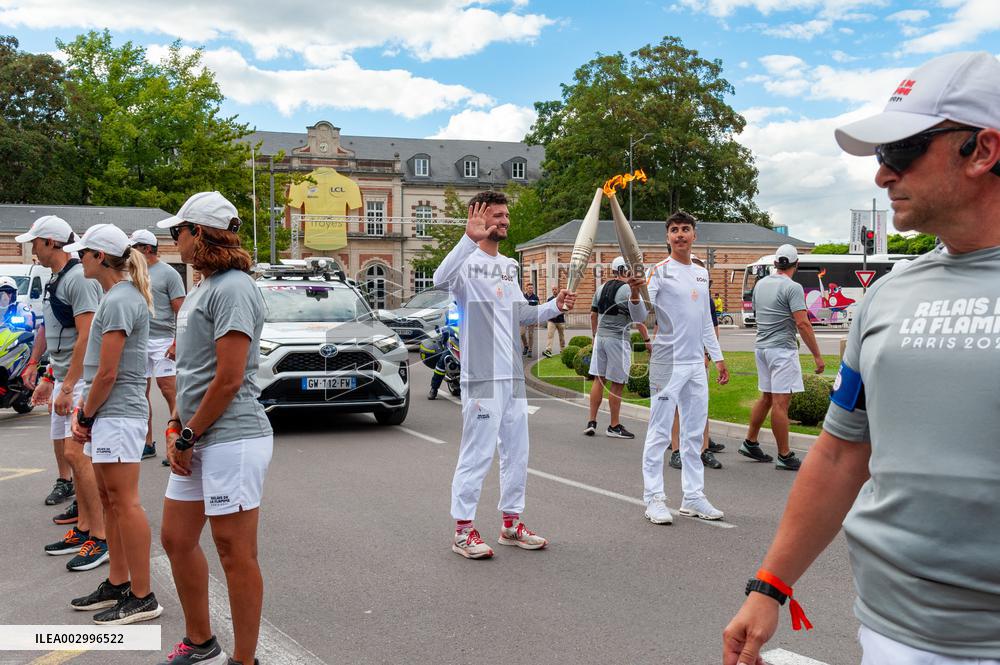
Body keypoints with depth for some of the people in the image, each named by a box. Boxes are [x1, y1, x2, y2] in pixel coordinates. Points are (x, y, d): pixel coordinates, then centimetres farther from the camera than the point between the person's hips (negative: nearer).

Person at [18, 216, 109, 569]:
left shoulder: (79, 278, -15)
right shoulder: (55, 280, 16)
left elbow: (86, 337, -21)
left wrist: (67, 387, -23)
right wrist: (50, 378, 21)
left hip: (81, 379, -10)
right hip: (63, 378, 10)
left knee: (74, 451, -15)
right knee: (64, 447, 12)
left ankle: (100, 537, -11)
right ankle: (83, 528, 20)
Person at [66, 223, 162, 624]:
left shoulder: (119, 301, -16)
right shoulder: (116, 297, 15)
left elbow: (108, 373, -18)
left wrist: (86, 416, -7)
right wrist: (82, 408, 10)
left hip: (117, 415, -10)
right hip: (107, 414, 10)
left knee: (125, 502, -6)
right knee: (109, 500, 15)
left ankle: (142, 598, 1)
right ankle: (118, 584, 26)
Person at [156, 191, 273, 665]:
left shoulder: (233, 288, -15)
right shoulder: (201, 289, 16)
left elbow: (229, 379, -19)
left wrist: (188, 437, -12)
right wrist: (176, 425, 9)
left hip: (232, 440, -10)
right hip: (199, 442, 10)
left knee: (235, 553, -1)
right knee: (176, 539, 17)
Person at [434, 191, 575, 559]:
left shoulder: (509, 266, 16)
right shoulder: (467, 262, -10)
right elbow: (441, 280, -34)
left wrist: (554, 306, 5)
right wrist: (470, 237, -41)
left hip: (513, 375, 8)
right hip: (481, 376, -8)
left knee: (517, 452, 13)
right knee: (477, 453, -4)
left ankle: (512, 523, 25)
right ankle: (463, 530, 7)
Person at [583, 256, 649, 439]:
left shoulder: (601, 288, 10)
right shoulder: (629, 290, -10)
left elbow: (593, 315, 15)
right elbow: (638, 319, -12)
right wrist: (647, 340, -6)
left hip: (600, 336, 7)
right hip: (618, 338, -6)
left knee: (599, 379, 11)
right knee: (617, 383, 1)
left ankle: (591, 422, 12)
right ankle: (614, 426, 7)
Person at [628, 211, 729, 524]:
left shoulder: (702, 273, 13)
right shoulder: (659, 271, -8)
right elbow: (641, 316, -18)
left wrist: (718, 357, 18)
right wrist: (635, 295, -38)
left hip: (696, 364, 7)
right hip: (667, 363, -7)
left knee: (694, 433, 12)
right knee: (659, 433, -3)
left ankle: (693, 497, 20)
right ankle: (654, 498, 5)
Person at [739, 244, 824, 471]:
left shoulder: (760, 284, 10)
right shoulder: (792, 288, -13)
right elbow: (803, 324, -19)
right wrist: (817, 355, -15)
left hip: (761, 347, 8)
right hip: (782, 349, -8)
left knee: (766, 397, 19)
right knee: (781, 402, -6)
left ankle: (750, 443, 25)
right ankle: (784, 456, -1)